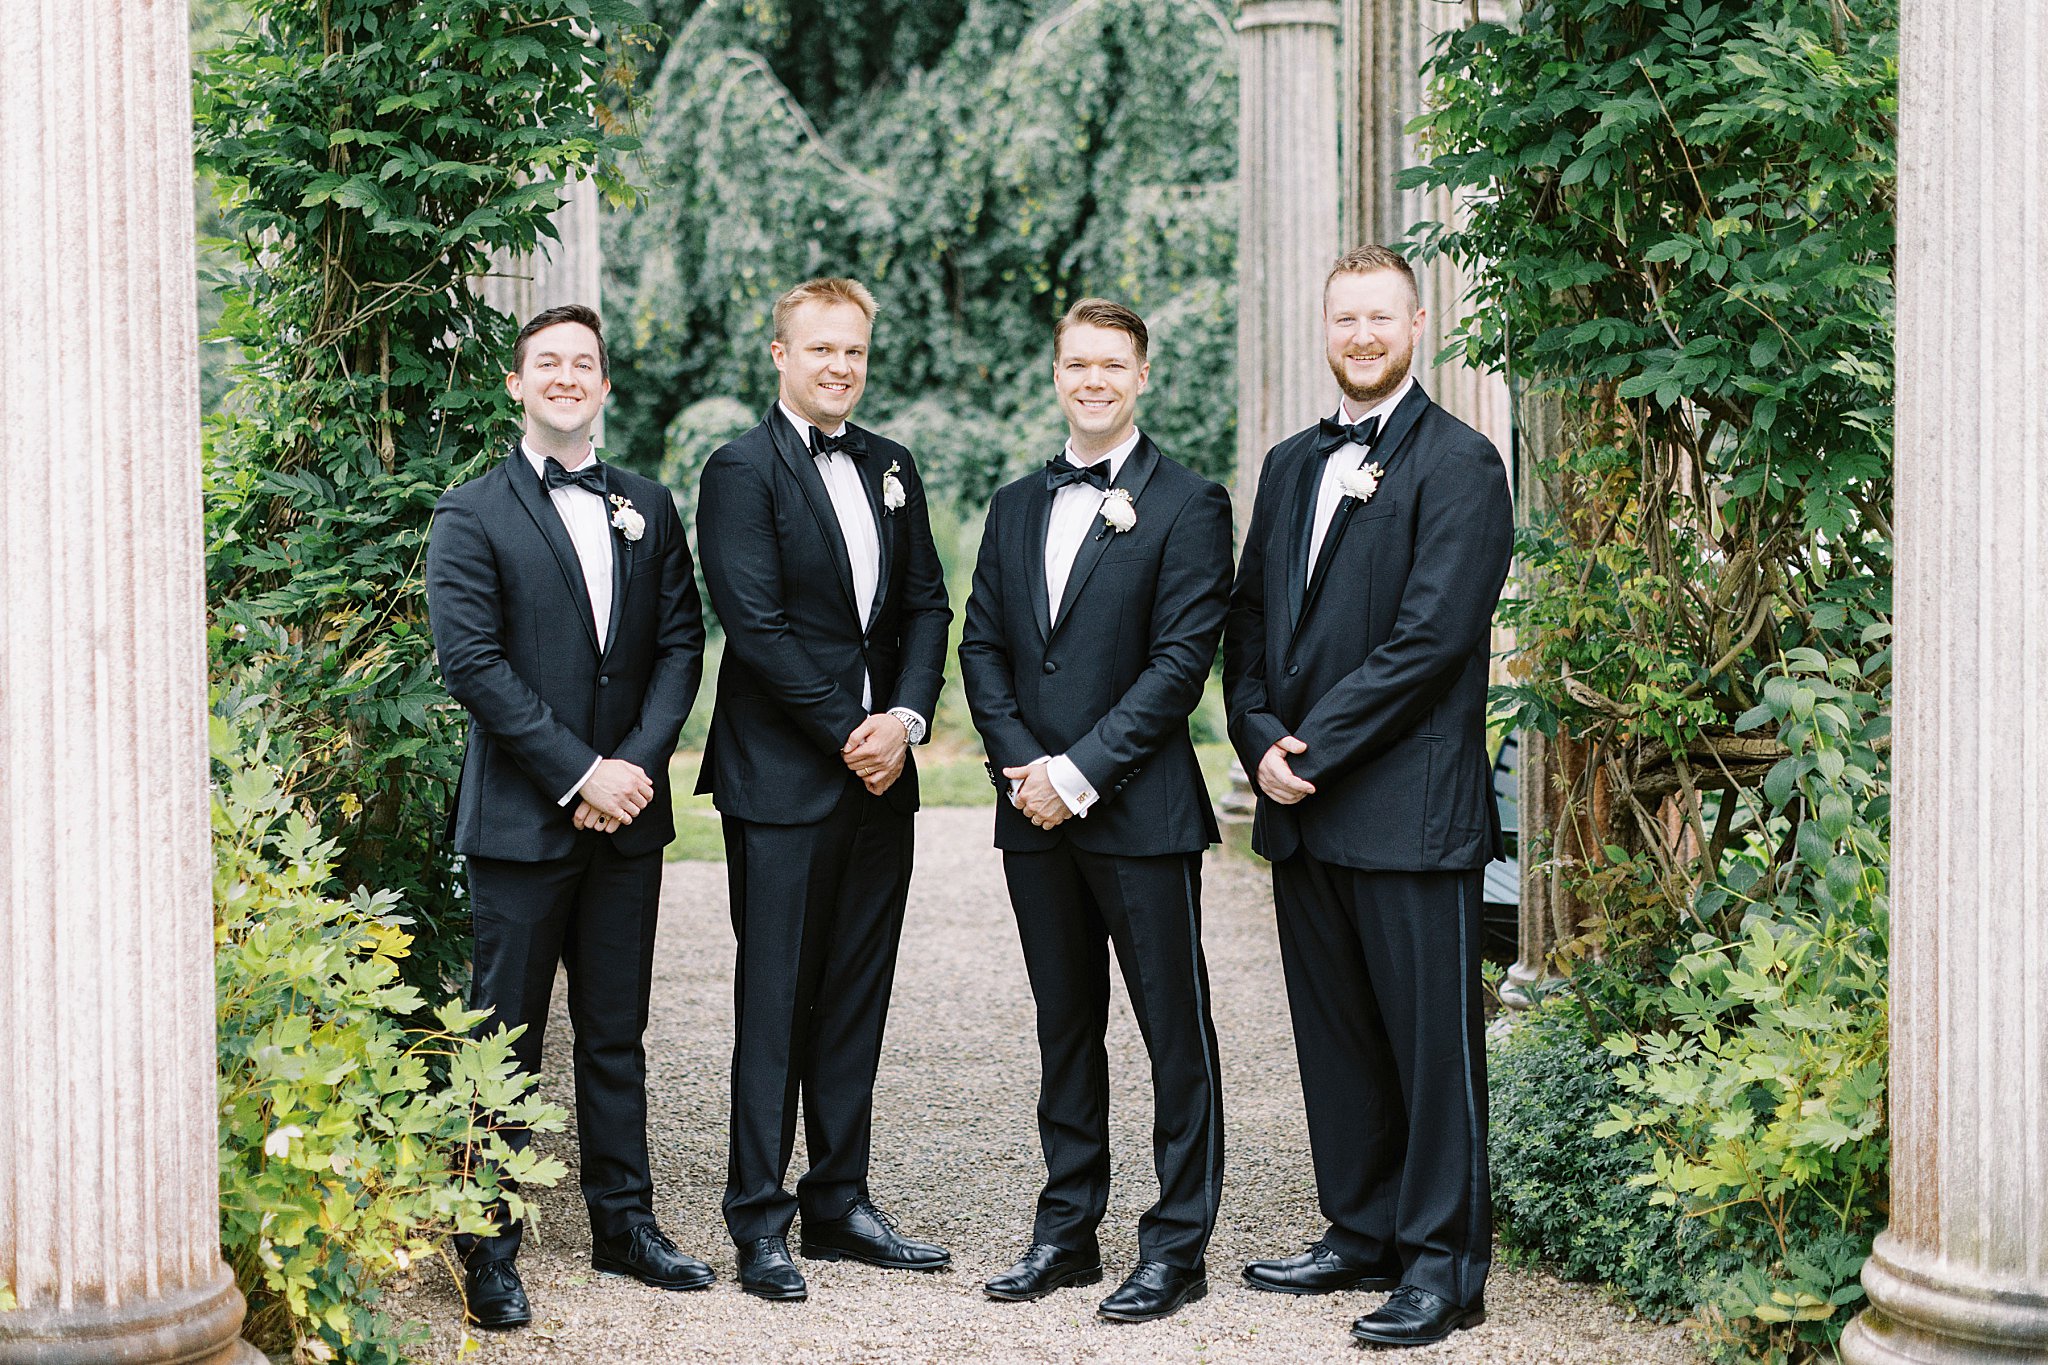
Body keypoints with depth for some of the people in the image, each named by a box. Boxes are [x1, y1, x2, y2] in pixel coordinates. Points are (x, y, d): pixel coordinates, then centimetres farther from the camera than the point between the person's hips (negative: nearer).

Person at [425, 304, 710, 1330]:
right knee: (505, 1042, 1)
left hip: (626, 814, 4)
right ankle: (489, 1251, 9)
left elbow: (680, 644, 8)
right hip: (521, 815, -4)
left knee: (616, 1034, 12)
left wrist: (639, 762, -7)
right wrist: (579, 773, -15)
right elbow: (471, 663, -11)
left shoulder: (648, 509, 12)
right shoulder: (471, 516, -2)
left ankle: (624, 1224, 22)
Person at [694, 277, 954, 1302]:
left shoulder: (890, 467, 14)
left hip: (880, 770, 6)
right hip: (782, 781, -6)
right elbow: (757, 625, -14)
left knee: (856, 998, 11)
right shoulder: (742, 471, -6)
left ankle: (839, 1204, 20)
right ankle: (759, 1224, 6)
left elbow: (926, 605, 11)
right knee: (774, 1002, -1)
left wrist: (905, 719, -5)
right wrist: (847, 735, -13)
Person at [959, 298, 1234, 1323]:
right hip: (1036, 814, 6)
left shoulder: (1187, 506, -5)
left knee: (1175, 1032, 1)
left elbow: (1180, 661, -12)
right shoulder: (1015, 508, 13)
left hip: (1141, 813, -5)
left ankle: (1176, 1245, 9)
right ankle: (1068, 1231, 22)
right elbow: (983, 648, 10)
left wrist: (1078, 773, -15)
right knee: (1065, 1027, 13)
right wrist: (1022, 765, -6)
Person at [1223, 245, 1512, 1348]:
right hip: (1303, 805, 7)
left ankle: (1445, 1265, 7)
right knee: (1335, 1035, 14)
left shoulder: (1457, 463, -7)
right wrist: (1260, 741, -2)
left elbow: (1431, 634, -15)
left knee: (1432, 1038, -1)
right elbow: (1249, 618, 15)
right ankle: (1362, 1234, 26)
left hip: (1410, 804, -7)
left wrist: (1315, 747, -14)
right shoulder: (1291, 465, 16)